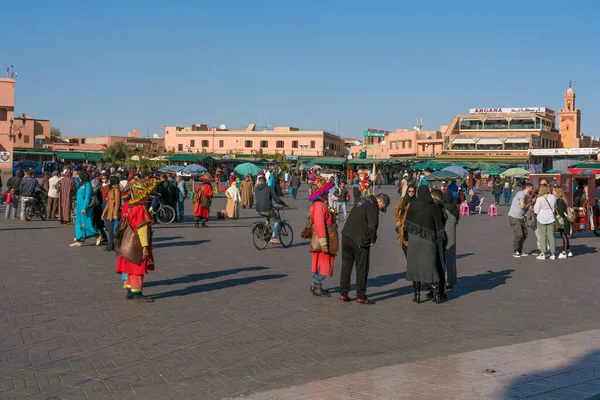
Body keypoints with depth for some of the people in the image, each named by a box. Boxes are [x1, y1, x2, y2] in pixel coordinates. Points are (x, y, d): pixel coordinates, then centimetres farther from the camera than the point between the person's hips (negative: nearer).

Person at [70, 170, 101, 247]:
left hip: (85, 208, -9)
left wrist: (84, 208, -21)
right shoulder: (82, 184, 14)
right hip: (79, 207, 9)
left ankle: (98, 236, 8)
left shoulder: (87, 185, -13)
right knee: (78, 224, 6)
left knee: (85, 224, -5)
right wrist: (77, 207, 18)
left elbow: (87, 197, -18)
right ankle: (79, 241, 8)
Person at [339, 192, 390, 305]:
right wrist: (373, 239, -5)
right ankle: (361, 296, 9)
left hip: (346, 237, 8)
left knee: (346, 266, 15)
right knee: (362, 269, 4)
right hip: (359, 241, -8)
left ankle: (343, 294, 20)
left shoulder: (363, 201, 14)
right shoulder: (372, 207, -13)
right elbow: (372, 226, -22)